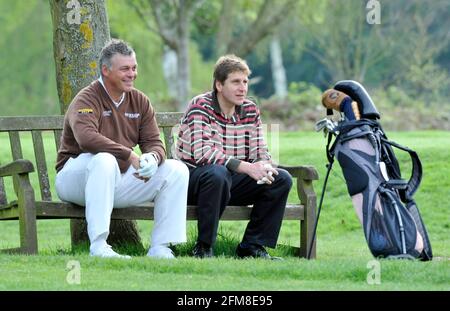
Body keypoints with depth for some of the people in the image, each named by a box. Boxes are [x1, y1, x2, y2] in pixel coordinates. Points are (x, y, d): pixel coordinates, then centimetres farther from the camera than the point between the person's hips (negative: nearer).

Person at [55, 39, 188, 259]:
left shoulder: (139, 101, 8)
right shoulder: (86, 100, -14)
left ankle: (160, 249, -11)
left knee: (177, 170, -8)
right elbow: (86, 137, -34)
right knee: (105, 160, -40)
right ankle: (98, 246, -41)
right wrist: (130, 156, -39)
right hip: (75, 176, -7)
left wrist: (152, 157, -23)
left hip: (119, 180, 7)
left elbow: (154, 143, 3)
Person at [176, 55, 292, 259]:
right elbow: (202, 152, -27)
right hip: (193, 179, -6)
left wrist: (263, 166, -21)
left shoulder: (250, 110, 6)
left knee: (282, 179, -10)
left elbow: (260, 153, 6)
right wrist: (246, 167, -34)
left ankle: (252, 246, -3)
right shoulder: (200, 106, -14)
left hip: (230, 182, 6)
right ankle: (203, 248, -25)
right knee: (217, 173, -39)